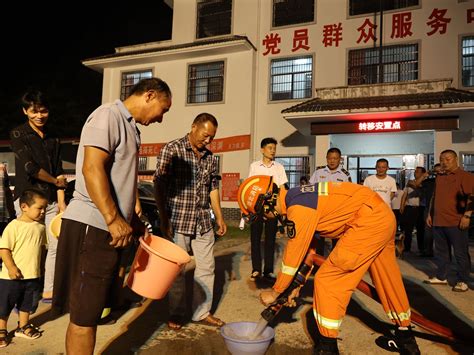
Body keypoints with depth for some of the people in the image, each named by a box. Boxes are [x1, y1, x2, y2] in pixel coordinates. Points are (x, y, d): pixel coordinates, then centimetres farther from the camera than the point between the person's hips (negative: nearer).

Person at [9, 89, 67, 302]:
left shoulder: (54, 139, 14)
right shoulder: (18, 134, 1)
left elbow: (59, 173, 9)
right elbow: (29, 167, -10)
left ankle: (48, 291, 16)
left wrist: (61, 202, 3)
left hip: (51, 200, 5)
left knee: (57, 245, 3)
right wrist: (55, 181, 1)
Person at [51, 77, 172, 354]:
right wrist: (113, 219, -23)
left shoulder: (130, 127, 20)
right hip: (91, 226, -9)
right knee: (84, 315, 0)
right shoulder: (108, 116, -8)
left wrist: (135, 222, 20)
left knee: (93, 309, 16)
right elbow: (92, 168, -19)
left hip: (112, 228, 9)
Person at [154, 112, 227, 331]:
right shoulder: (172, 149, -6)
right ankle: (176, 314, 26)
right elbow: (159, 185, -10)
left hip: (203, 222, 6)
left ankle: (202, 312, 27)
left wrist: (219, 217, 14)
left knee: (206, 267, 11)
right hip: (177, 221, -5)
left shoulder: (210, 157, 11)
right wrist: (163, 219, -14)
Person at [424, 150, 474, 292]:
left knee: (460, 253, 3)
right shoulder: (439, 177, 17)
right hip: (438, 222, 7)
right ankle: (441, 277, 25)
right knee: (440, 252, 13)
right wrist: (430, 214, 19)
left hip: (456, 223, -7)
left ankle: (462, 281, 13)